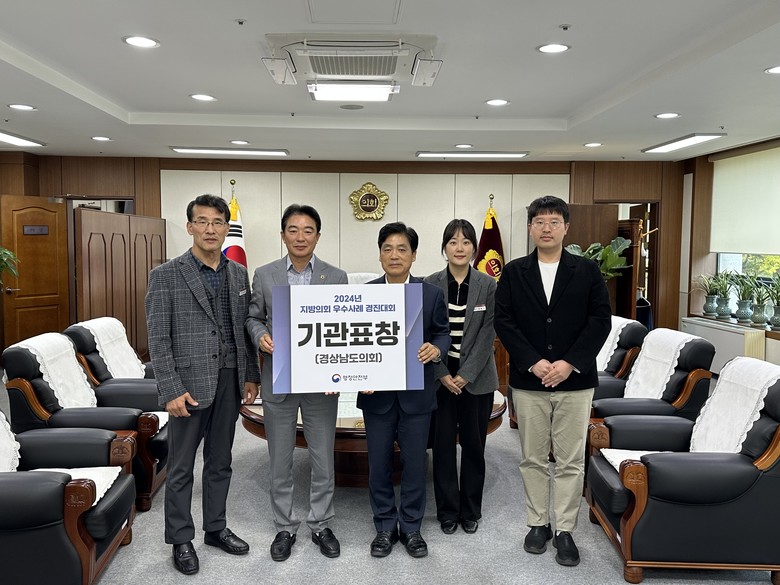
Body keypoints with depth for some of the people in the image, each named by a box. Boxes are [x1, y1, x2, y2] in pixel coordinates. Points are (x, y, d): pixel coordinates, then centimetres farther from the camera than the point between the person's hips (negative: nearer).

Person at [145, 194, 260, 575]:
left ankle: (216, 528, 32)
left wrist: (251, 376, 7)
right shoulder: (165, 275, -8)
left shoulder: (238, 273, 7)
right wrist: (171, 390, -16)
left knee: (220, 462, 17)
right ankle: (181, 539, 24)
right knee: (181, 467, 8)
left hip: (229, 382, 5)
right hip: (190, 383, -4)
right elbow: (158, 339, -11)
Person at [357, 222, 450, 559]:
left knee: (415, 462, 10)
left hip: (417, 393, 0)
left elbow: (442, 332, 6)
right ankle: (385, 528, 28)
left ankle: (411, 527, 28)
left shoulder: (431, 294, -1)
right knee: (379, 464, 10)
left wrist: (436, 348, -15)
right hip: (377, 393, 0)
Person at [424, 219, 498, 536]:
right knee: (443, 445, 6)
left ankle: (471, 510, 25)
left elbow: (487, 335, -6)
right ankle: (448, 511, 21)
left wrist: (465, 375, -12)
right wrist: (443, 374, -10)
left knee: (473, 445, 9)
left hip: (477, 379, 0)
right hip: (440, 377, 0)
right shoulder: (430, 285, -1)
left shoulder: (488, 285, -2)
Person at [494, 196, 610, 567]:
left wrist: (570, 363, -13)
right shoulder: (513, 272, 3)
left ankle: (565, 530, 20)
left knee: (570, 461, 6)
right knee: (532, 459, 10)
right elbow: (503, 321, -2)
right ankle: (538, 524, 26)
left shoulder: (587, 271, 2)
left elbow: (600, 320, -3)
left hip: (575, 380, 0)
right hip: (528, 381, 1)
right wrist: (533, 362, -13)